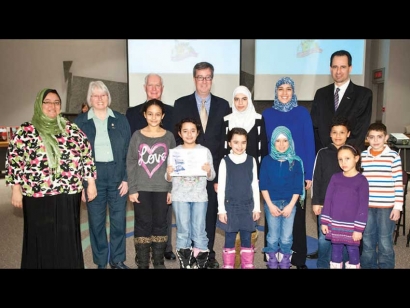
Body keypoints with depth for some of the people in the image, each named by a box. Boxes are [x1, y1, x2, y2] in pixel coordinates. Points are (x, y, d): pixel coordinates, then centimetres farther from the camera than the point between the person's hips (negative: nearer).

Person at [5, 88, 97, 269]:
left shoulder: (72, 129, 5)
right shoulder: (26, 131, 0)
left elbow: (87, 155, 8)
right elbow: (14, 160, 0)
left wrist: (91, 183, 5)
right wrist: (16, 190, -3)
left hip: (69, 196, 2)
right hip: (37, 197, -1)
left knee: (68, 239, 10)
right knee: (41, 240, 9)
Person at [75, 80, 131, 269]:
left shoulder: (120, 120, 5)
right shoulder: (80, 122, 3)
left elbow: (128, 151, 3)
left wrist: (127, 178, -3)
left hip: (117, 175, 1)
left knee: (119, 220, 7)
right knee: (96, 221, 8)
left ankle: (118, 260, 23)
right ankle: (100, 262, 23)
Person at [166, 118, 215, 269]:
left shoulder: (205, 151, 3)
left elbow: (211, 177, 3)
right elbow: (169, 179, 4)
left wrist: (208, 171, -18)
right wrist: (168, 174, -17)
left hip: (200, 197, 0)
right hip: (180, 197, 0)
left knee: (199, 231, 3)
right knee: (183, 231, 6)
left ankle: (201, 263, 13)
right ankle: (185, 263, 16)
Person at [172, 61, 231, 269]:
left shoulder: (222, 105, 7)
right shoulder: (181, 104, 4)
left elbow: (225, 138, 5)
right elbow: (176, 137, 2)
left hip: (213, 168, 1)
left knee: (211, 212, 9)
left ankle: (209, 253, 22)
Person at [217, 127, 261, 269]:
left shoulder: (251, 161, 2)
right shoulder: (225, 161, -4)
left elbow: (255, 185, 6)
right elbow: (221, 187, -2)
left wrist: (256, 208, 4)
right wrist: (221, 210, -5)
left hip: (247, 207, 2)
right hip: (230, 206, -1)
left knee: (246, 239, 9)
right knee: (229, 239, 6)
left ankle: (248, 265, 21)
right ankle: (228, 265, 17)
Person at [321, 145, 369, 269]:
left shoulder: (361, 180, -7)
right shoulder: (335, 177, 2)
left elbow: (363, 206, -8)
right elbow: (328, 200, 4)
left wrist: (359, 228, -11)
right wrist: (324, 221, 2)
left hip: (352, 226, -3)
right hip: (335, 224, 3)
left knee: (352, 251, 8)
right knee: (336, 251, 12)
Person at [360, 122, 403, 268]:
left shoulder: (393, 156, -5)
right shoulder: (362, 156, 3)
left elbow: (398, 184, -4)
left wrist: (397, 206, -6)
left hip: (386, 207, -3)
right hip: (366, 206, 3)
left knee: (385, 243, 6)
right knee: (367, 243, 13)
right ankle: (367, 266, 28)